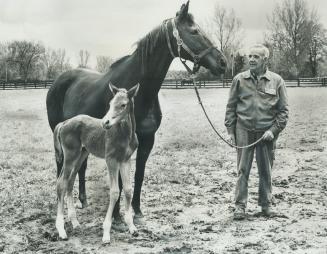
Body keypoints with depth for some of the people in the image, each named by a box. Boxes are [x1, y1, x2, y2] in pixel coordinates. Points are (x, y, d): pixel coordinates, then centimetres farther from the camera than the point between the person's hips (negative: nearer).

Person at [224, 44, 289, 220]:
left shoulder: (276, 81, 0)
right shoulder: (239, 80, 2)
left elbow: (283, 110, 2)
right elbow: (231, 107, 6)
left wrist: (274, 130, -8)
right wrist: (230, 130, 1)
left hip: (266, 133, 0)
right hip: (244, 131, 0)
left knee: (266, 171, 9)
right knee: (242, 170, 3)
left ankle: (266, 204, 23)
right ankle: (240, 205, 10)